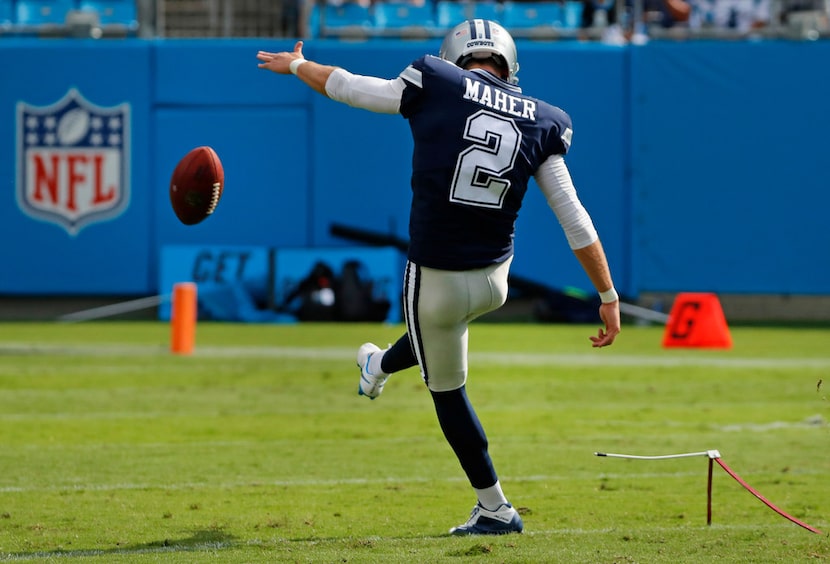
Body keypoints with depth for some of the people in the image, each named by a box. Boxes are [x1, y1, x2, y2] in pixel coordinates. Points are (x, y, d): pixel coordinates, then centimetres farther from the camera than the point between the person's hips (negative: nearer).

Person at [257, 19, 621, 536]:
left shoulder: (435, 86, -10)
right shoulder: (541, 122, -3)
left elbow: (346, 86, 3)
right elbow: (576, 221, -5)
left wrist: (295, 65, 23)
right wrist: (609, 295, 0)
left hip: (436, 277, -4)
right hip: (495, 280, 4)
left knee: (449, 391, 18)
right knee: (443, 329, 38)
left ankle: (495, 509, 23)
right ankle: (380, 369, 67)